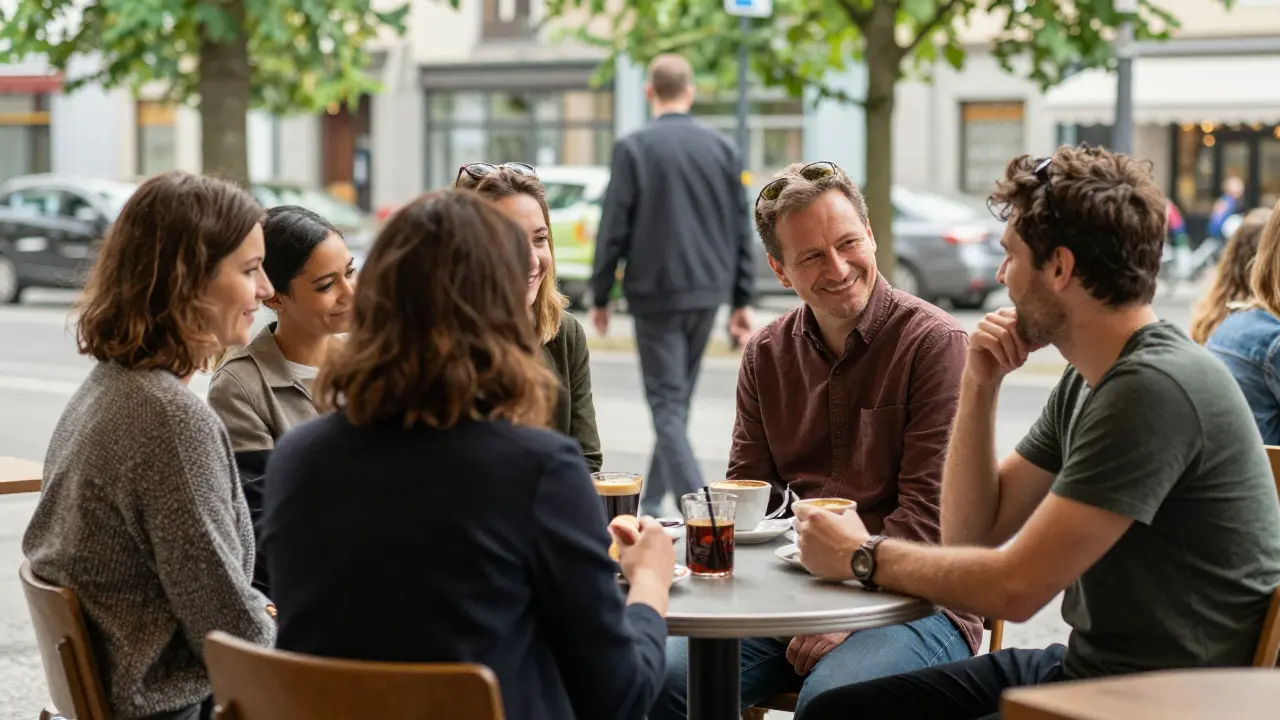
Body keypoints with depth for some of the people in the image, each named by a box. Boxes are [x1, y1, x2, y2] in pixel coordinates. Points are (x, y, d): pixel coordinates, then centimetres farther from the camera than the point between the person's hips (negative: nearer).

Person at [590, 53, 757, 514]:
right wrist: (742, 300, 12)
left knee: (667, 403, -3)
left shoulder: (633, 148, -9)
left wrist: (600, 297, 1)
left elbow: (614, 228, -8)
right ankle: (651, 501, 28)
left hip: (656, 291, -5)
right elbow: (741, 230, 6)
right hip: (707, 291, 5)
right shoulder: (721, 148, 4)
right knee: (677, 400, 17)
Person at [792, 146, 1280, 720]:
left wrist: (865, 557, -8)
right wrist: (979, 387, 2)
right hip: (1084, 666, 9)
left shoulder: (1156, 388, -21)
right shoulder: (1086, 383, 11)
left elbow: (1016, 587, -22)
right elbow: (972, 530, 15)